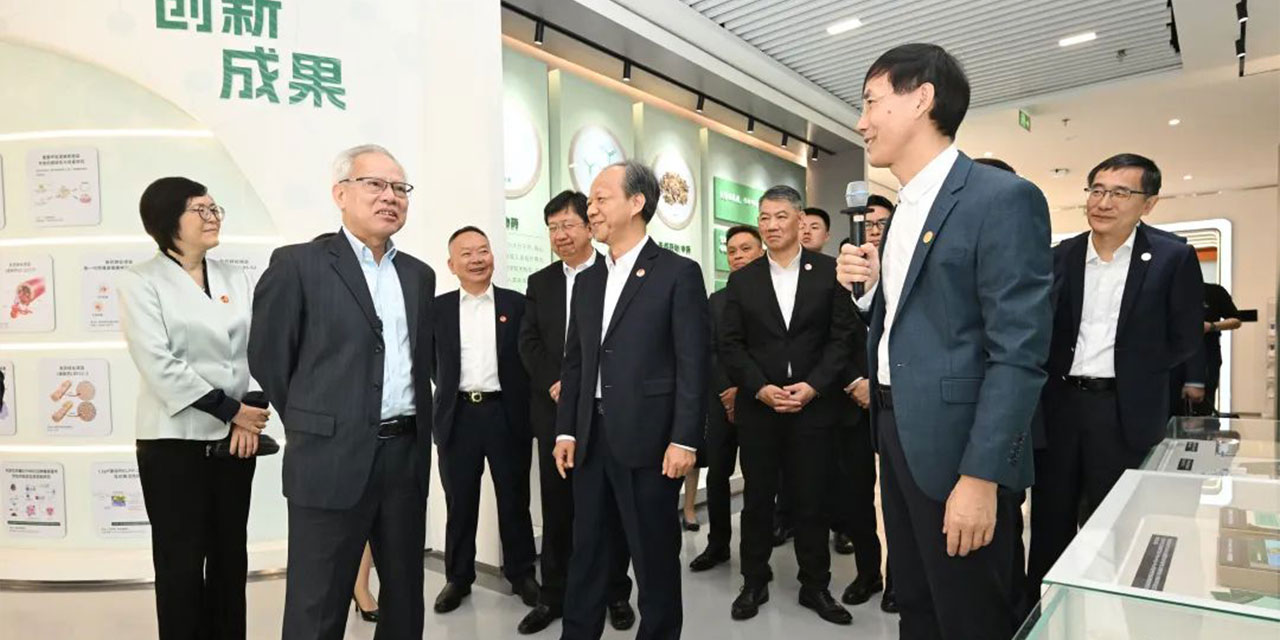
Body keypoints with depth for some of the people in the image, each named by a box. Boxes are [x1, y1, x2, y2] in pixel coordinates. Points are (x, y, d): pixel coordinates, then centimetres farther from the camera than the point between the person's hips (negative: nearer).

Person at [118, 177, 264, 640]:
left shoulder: (235, 278, 8)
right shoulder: (141, 282, -4)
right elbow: (159, 365, -13)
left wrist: (247, 417, -9)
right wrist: (231, 410, -14)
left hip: (235, 437, 4)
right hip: (174, 440, -4)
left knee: (231, 554, 12)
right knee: (181, 560, 6)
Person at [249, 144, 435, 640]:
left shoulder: (419, 275, 11)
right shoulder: (298, 264, -6)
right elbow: (268, 360, -2)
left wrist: (414, 426, 13)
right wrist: (315, 428, 4)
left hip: (407, 455, 5)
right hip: (333, 460, -5)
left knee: (405, 597, 17)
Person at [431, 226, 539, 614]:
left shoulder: (517, 304, 3)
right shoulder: (438, 308, 6)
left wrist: (521, 400, -2)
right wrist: (447, 387, 5)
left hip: (506, 413, -1)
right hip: (457, 415, 1)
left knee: (514, 500, 9)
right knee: (459, 503, 11)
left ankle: (521, 574, 23)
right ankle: (458, 578, 25)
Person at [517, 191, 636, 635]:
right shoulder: (540, 283, 12)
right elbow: (529, 342, 6)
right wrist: (554, 385, -10)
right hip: (555, 410, 3)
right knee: (557, 507, 11)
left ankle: (617, 593, 25)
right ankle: (553, 595, 25)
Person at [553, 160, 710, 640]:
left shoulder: (679, 274, -4)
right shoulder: (587, 281, 14)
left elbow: (694, 363, -9)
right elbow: (574, 362, 14)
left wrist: (684, 439, -14)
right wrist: (566, 430, 8)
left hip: (648, 438, -5)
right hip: (592, 438, 6)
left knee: (655, 555, 8)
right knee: (587, 552, 15)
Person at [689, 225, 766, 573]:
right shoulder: (716, 300, 13)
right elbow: (710, 354, 7)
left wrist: (745, 390, -12)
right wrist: (726, 393, -5)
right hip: (722, 401, 4)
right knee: (717, 474, 6)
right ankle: (718, 544, 19)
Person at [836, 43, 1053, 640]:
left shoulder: (1003, 197, -13)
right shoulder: (902, 210, 13)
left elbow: (1019, 351, -19)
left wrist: (980, 475, -22)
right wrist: (867, 287, -2)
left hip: (955, 444, -8)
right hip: (896, 430, 8)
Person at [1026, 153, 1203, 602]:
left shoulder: (1174, 258, -3)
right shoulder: (1058, 257, 4)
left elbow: (1185, 340, 1)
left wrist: (1132, 374, -2)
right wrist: (1054, 377, -3)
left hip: (1124, 410, -2)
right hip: (1058, 404, 2)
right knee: (1049, 519, 12)